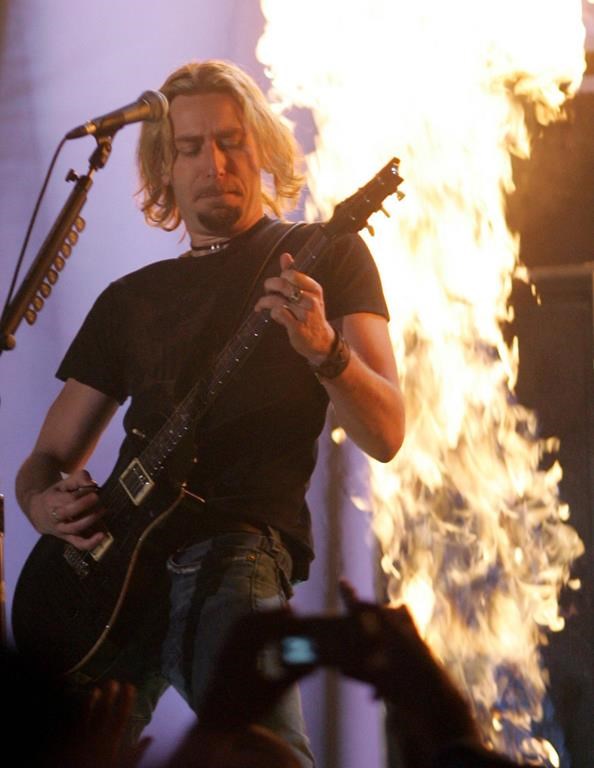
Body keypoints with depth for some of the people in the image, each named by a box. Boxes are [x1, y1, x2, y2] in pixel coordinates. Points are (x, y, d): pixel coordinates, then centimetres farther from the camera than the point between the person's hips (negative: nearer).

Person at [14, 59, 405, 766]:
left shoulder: (326, 258, 10)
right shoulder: (129, 300, 23)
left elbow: (384, 436, -1)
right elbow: (46, 460, 25)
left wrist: (323, 348, -21)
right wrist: (47, 503, 0)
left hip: (233, 552, -5)